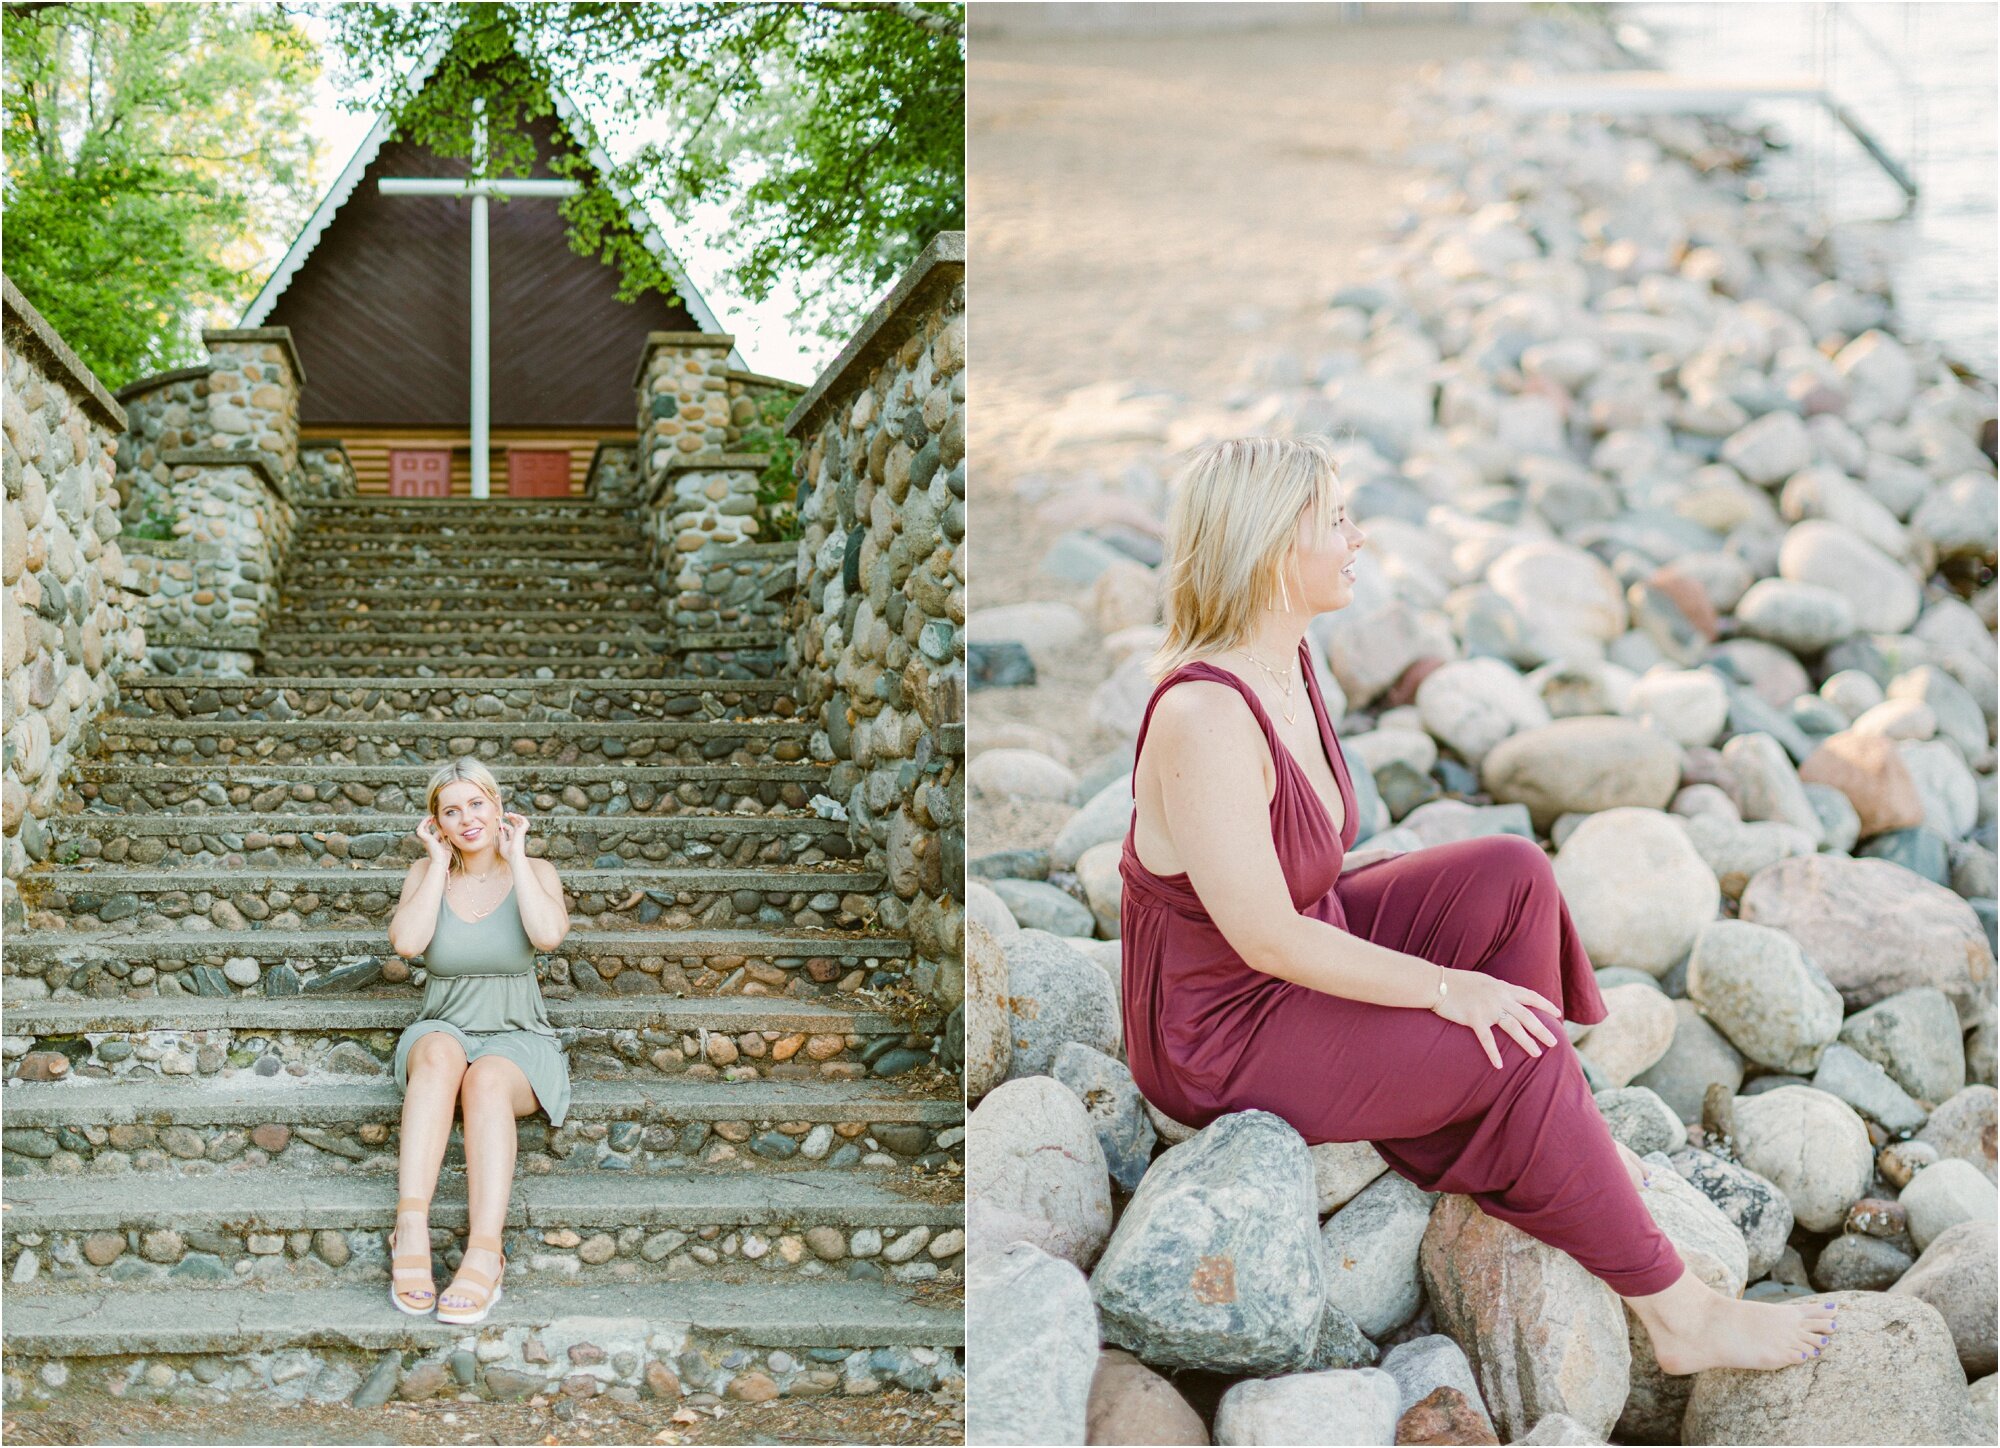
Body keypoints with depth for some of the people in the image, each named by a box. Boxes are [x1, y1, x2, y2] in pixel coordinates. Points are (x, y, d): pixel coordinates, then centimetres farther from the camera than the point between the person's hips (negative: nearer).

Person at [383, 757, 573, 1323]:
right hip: (443, 1028, 1)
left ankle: (484, 1254, -49)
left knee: (488, 1080, -36)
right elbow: (406, 941, -14)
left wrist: (514, 855, -9)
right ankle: (411, 1228, -47)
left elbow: (549, 934, -20)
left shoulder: (535, 872, 2)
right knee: (440, 1052, -36)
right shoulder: (425, 872, 6)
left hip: (518, 1040, -1)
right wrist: (440, 861, -6)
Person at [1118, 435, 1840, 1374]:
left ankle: (1544, 1144, 9)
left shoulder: (1283, 660, -1)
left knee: (1513, 874, -1)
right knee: (1513, 1051, -18)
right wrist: (1444, 989, -21)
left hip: (1303, 951, 9)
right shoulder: (1202, 716, -31)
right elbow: (1266, 938, -28)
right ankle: (1678, 1316, -4)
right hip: (1223, 1034, -9)